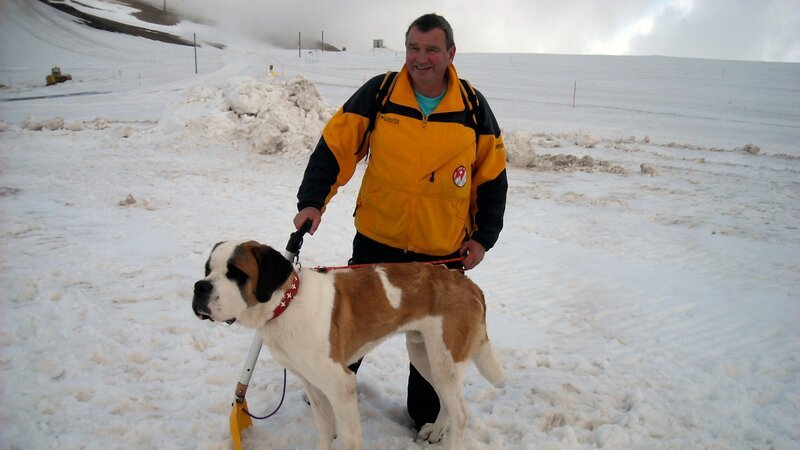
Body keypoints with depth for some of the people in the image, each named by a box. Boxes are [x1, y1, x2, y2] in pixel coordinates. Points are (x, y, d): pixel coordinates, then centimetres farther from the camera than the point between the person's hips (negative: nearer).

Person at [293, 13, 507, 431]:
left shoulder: (474, 107, -6)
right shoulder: (378, 93, -9)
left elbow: (493, 177, 3)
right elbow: (334, 147, -5)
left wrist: (483, 237, 1)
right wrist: (312, 201, -15)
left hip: (443, 252, 0)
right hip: (377, 240, 1)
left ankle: (426, 417, 35)